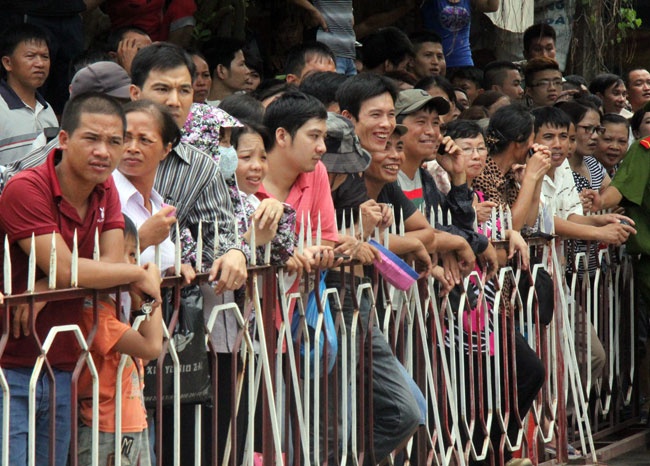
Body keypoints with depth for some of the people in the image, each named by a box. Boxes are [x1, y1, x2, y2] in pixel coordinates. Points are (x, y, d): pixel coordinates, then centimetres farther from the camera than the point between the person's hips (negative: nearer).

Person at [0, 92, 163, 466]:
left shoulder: (105, 190, 9)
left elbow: (111, 264, -2)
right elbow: (66, 271, -21)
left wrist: (47, 288, -19)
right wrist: (139, 274, -6)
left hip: (62, 371, 7)